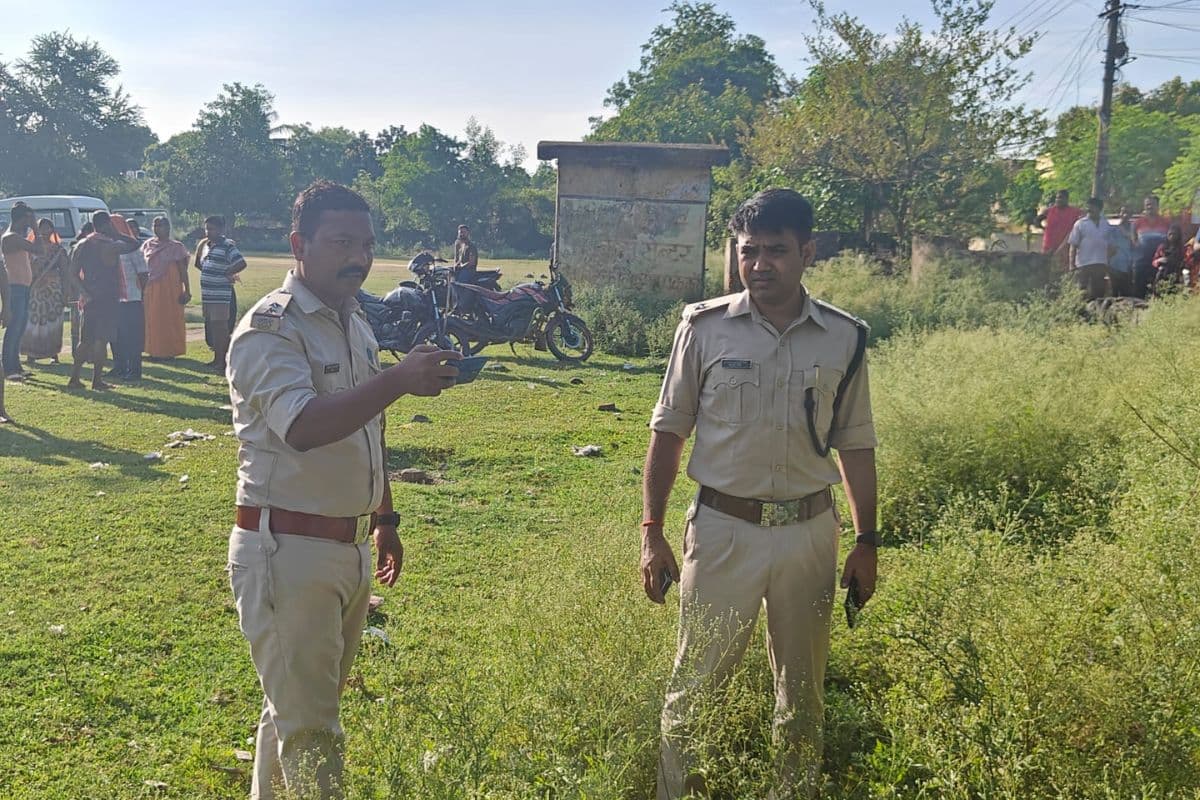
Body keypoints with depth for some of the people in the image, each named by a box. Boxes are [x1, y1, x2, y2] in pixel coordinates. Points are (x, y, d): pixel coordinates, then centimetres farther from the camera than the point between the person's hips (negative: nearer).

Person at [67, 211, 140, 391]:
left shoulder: (83, 245, 8)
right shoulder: (111, 245, -11)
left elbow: (73, 271, 7)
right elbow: (135, 244, -3)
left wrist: (83, 291, 12)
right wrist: (116, 234, 3)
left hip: (90, 298, 6)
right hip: (108, 297, -6)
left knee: (86, 340, 12)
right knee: (101, 339, -4)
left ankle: (74, 378, 10)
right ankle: (96, 380, -3)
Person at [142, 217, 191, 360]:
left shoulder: (176, 247, -1)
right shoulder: (147, 245, 9)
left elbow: (183, 270, -1)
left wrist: (187, 290, -6)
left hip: (170, 287, -3)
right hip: (151, 288, 3)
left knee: (170, 318, -1)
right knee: (152, 320, 5)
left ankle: (170, 351, 6)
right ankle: (154, 351, 13)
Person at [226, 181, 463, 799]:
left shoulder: (356, 323, 12)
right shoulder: (270, 329, -14)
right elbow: (302, 426, -31)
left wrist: (384, 521, 25)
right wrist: (399, 380, -40)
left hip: (351, 547, 8)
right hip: (287, 550, -8)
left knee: (298, 705, 22)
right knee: (308, 727, -2)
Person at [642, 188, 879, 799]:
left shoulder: (843, 338, 0)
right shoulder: (705, 328, -5)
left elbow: (855, 446, 7)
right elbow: (668, 433, 0)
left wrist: (866, 543, 5)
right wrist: (651, 533, -4)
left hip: (809, 533, 2)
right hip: (723, 531, -2)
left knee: (802, 687, 16)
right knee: (695, 683, 7)